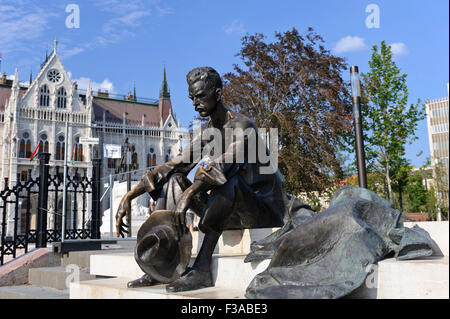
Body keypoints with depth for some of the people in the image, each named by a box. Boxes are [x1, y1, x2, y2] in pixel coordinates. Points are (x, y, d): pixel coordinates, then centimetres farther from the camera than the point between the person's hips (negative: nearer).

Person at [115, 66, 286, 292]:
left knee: (229, 179, -37)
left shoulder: (242, 126, -15)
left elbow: (228, 163, -35)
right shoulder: (207, 133, 9)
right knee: (173, 179, -1)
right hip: (230, 213, 7)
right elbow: (172, 166, 5)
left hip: (265, 208, -7)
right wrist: (130, 196, -4)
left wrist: (190, 193, -48)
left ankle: (201, 269, -37)